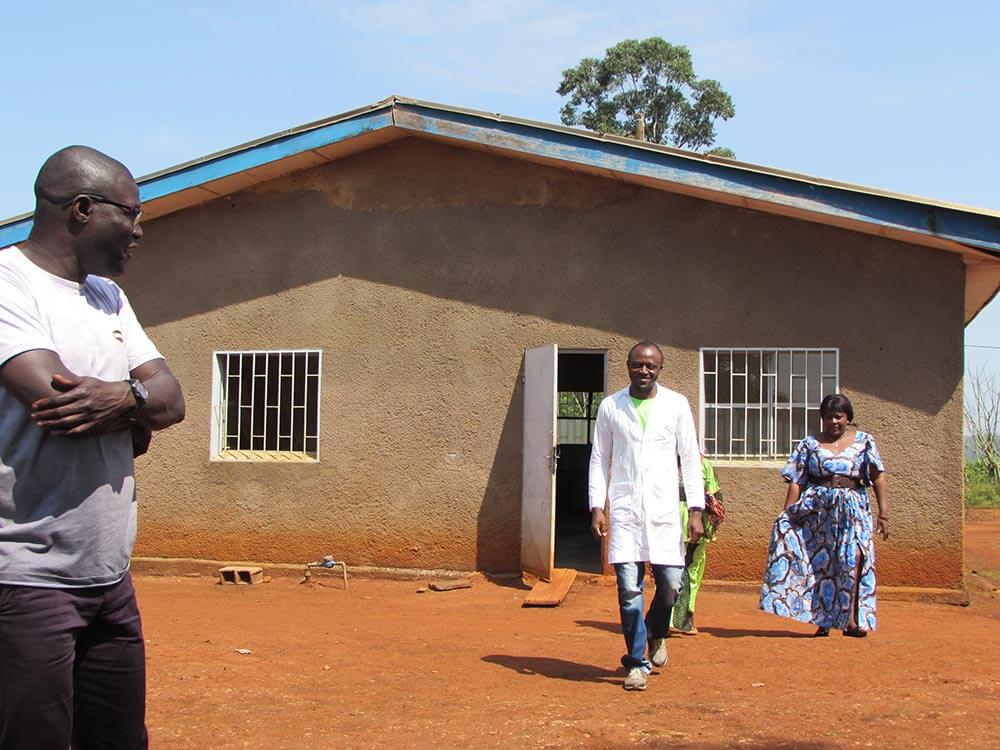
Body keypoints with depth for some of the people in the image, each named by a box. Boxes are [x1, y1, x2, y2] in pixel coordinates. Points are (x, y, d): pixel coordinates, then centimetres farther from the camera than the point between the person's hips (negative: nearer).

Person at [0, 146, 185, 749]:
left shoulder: (108, 297, 16)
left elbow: (171, 400, 8)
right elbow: (57, 397, -23)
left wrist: (124, 398, -13)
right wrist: (137, 411, -6)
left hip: (111, 578, 8)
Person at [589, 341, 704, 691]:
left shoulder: (676, 405, 5)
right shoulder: (610, 406, 6)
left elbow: (690, 459, 6)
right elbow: (599, 460, 9)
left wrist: (696, 510, -1)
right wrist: (596, 507, -2)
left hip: (664, 509, 0)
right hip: (625, 511, 0)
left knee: (671, 584, -2)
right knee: (629, 588, -5)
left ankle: (656, 634, 30)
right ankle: (637, 663, 8)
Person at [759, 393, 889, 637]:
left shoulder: (864, 441, 10)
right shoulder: (810, 444, 10)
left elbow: (878, 478, 2)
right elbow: (796, 482, 4)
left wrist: (883, 512, -8)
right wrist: (788, 514, -6)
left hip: (853, 508, -1)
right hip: (816, 507, 1)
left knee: (853, 556, -17)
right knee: (819, 561, -4)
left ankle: (851, 619, -15)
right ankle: (822, 620, 3)